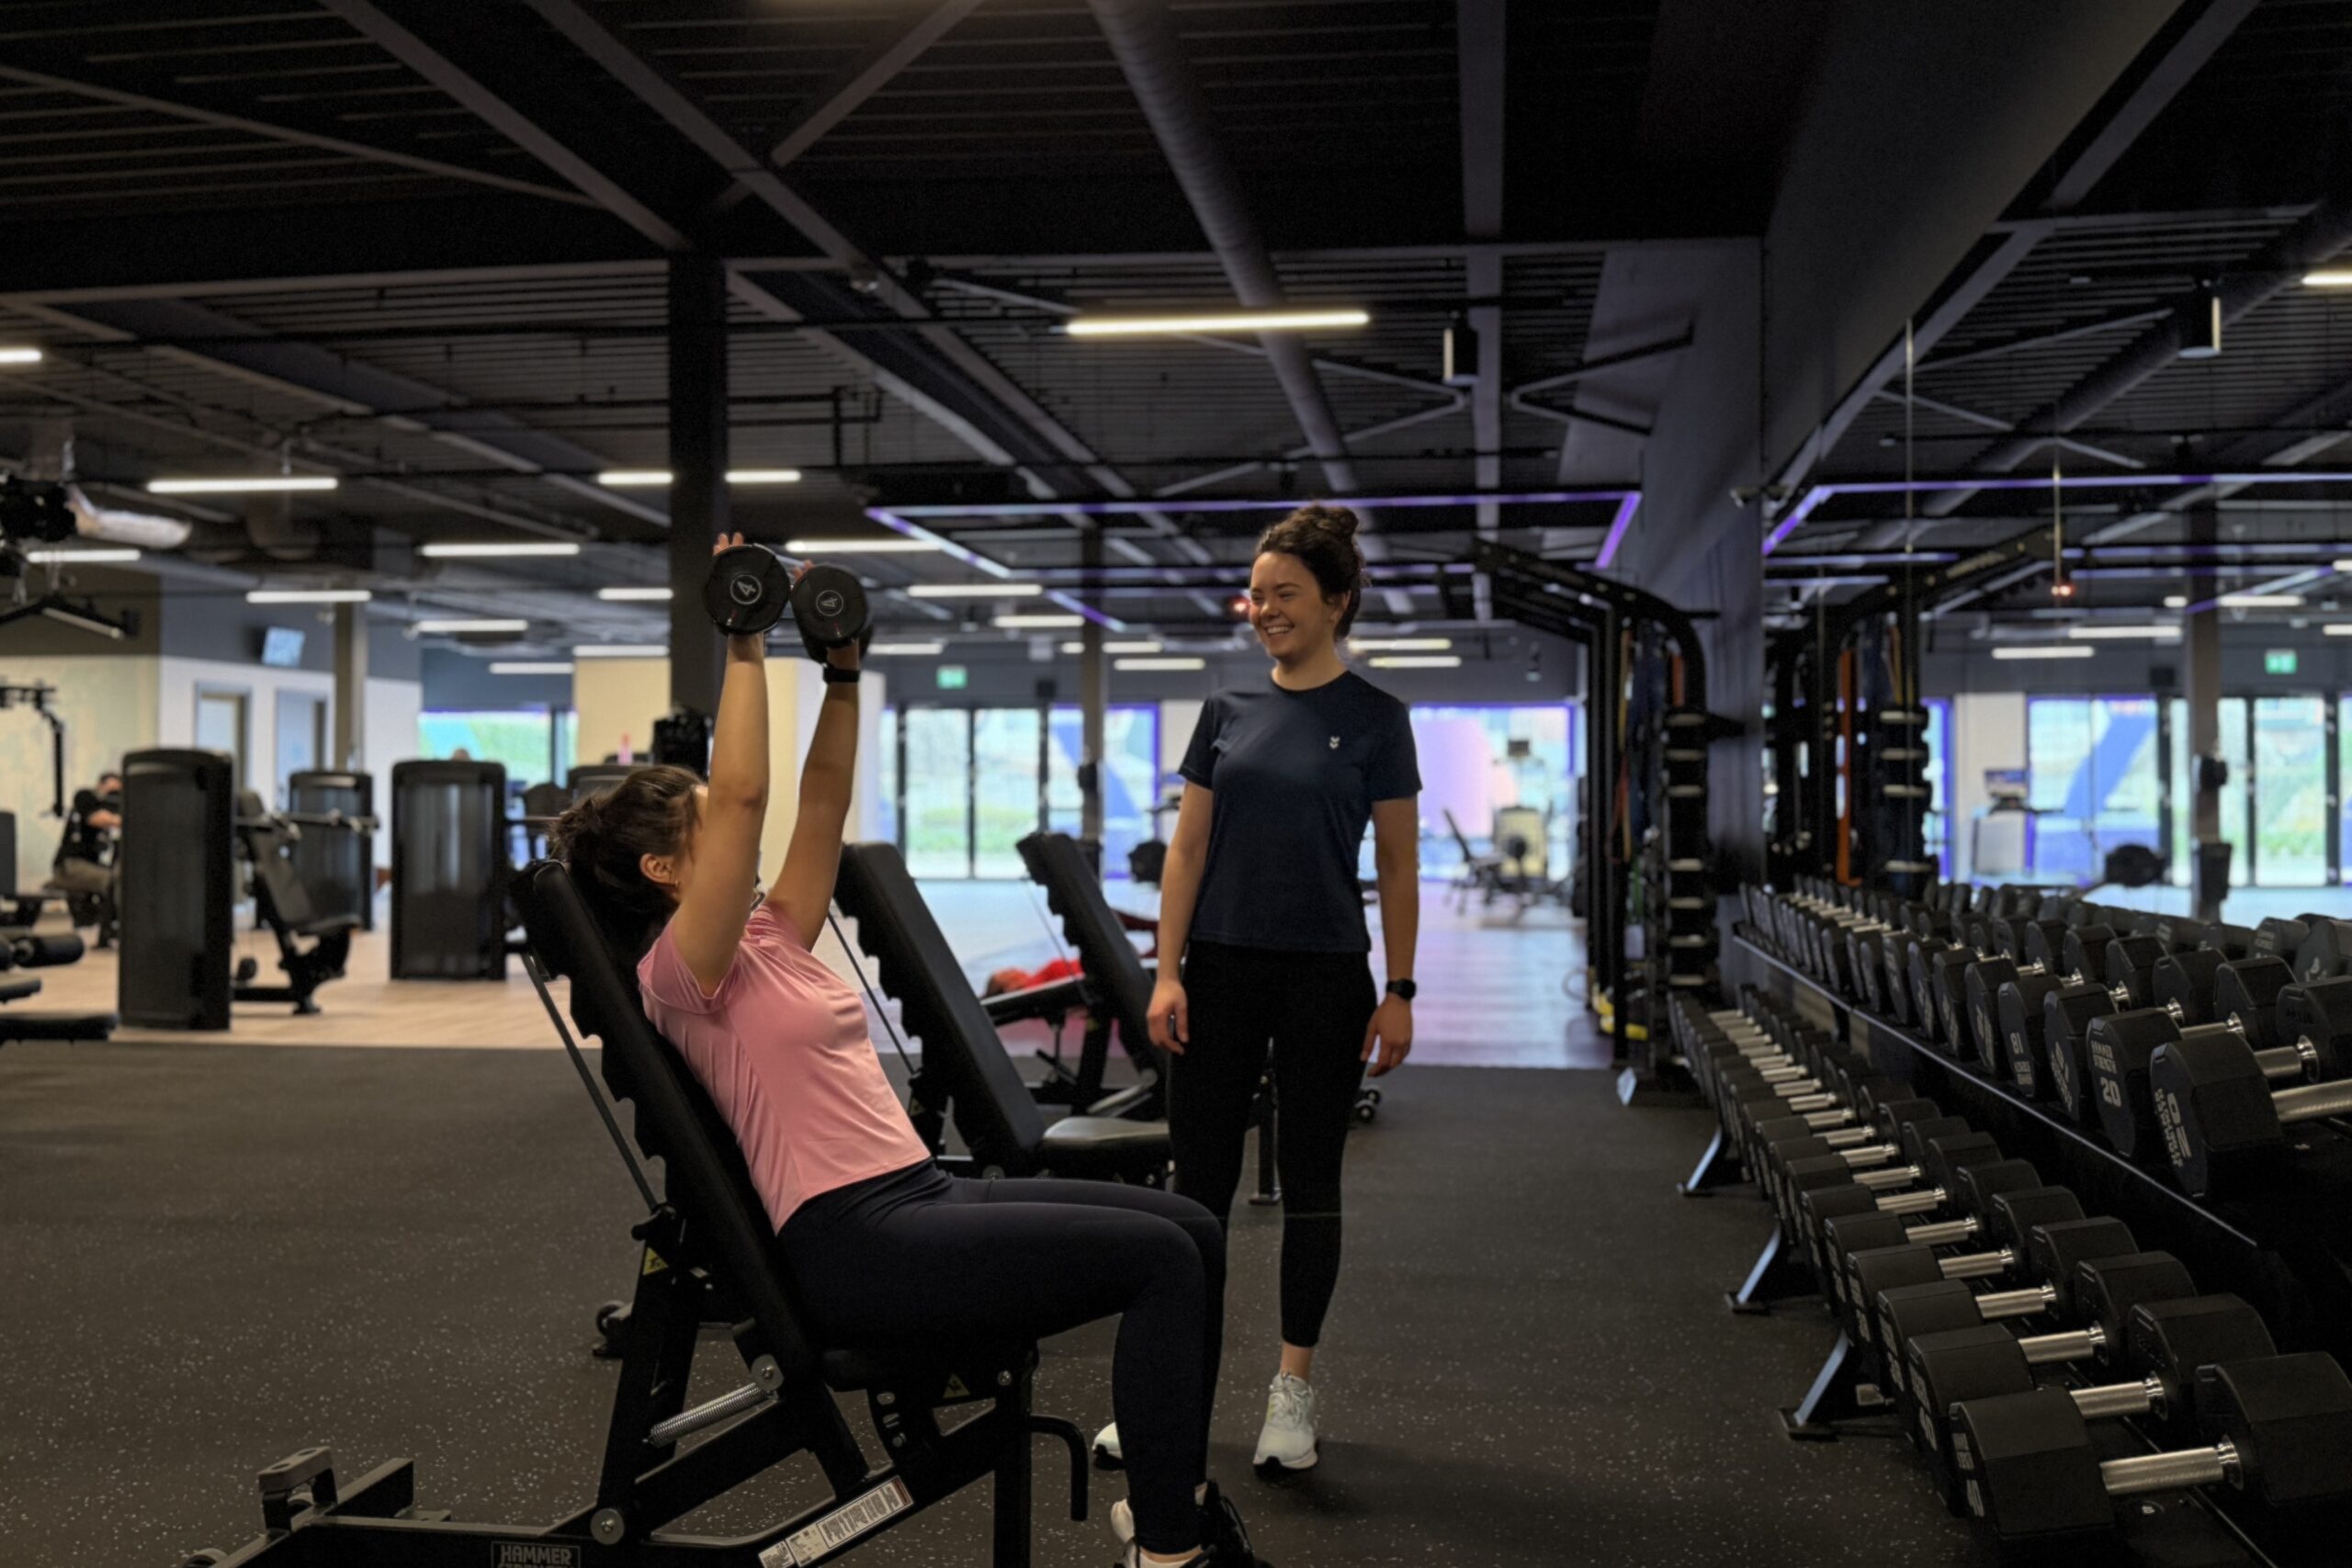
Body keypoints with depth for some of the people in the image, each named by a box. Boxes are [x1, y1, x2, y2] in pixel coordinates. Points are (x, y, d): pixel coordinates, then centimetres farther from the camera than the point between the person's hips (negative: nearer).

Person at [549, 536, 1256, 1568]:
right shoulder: (681, 973, -8)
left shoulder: (771, 940, 17)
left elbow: (824, 802, 19)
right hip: (855, 1248, -10)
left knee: (1190, 1229, 3)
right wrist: (743, 649, -15)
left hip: (918, 1197, 10)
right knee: (1161, 1258, -17)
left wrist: (843, 671, 15)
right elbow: (744, 796, -19)